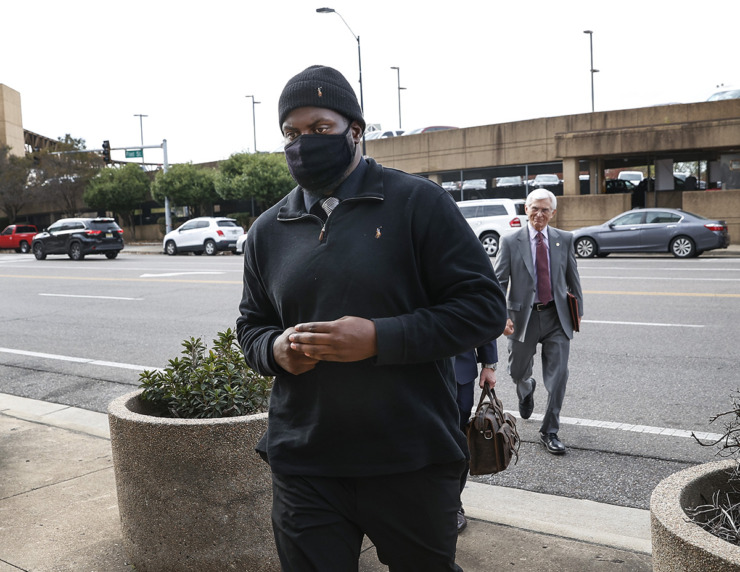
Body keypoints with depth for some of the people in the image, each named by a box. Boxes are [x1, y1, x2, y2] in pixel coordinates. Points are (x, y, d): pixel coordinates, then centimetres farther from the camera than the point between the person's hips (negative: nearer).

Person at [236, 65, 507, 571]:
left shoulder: (419, 202, -5)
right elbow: (251, 324, 19)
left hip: (412, 466, -2)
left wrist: (379, 338, -19)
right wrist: (275, 349, -6)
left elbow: (484, 306, -8)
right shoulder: (268, 231, 9)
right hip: (303, 468, 3)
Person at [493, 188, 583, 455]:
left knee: (558, 375, -4)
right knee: (518, 372, 14)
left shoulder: (564, 239, 4)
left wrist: (578, 310, 13)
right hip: (523, 316, -1)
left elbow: (572, 278, 12)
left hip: (557, 316, 1)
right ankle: (526, 389, 52)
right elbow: (498, 281, -6)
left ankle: (549, 432, 9)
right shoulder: (511, 242, -3)